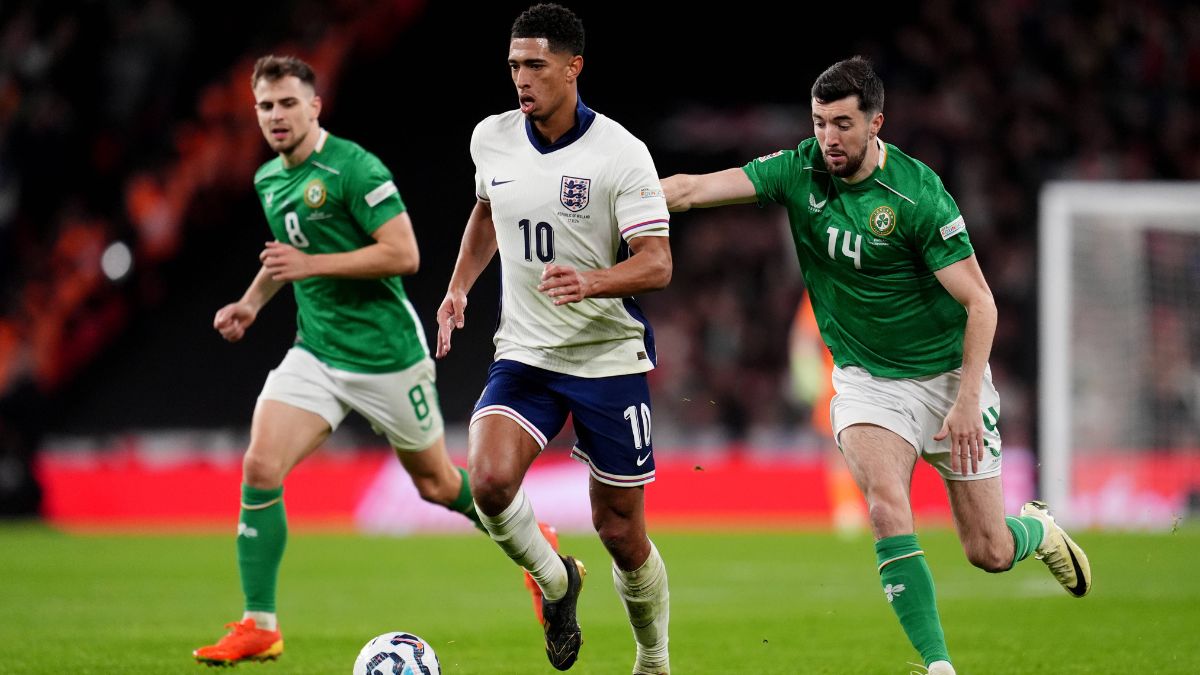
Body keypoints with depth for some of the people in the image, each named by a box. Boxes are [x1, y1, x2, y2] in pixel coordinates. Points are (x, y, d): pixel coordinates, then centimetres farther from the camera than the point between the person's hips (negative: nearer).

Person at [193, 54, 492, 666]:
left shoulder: (355, 168, -16)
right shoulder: (268, 180, 8)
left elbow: (404, 254, -21)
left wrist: (311, 264, -23)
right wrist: (252, 302, 13)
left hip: (387, 356, -6)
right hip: (316, 354, 6)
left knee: (436, 484, 9)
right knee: (260, 467, -14)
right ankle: (259, 627, -8)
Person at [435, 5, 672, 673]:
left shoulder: (620, 153, -14)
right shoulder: (492, 139, 1)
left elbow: (657, 264, -18)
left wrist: (592, 281, -36)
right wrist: (459, 287, 13)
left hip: (610, 359, -3)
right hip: (524, 355, 3)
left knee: (622, 535, 2)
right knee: (489, 480, -24)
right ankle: (555, 580, 5)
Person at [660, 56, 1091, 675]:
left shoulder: (917, 194, -20)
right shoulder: (799, 171, -9)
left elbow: (980, 303, -18)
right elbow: (696, 188, -14)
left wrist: (967, 401, -24)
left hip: (946, 373, -3)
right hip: (865, 379, 3)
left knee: (989, 553, 4)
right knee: (887, 512, -23)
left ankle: (1038, 528, 41)